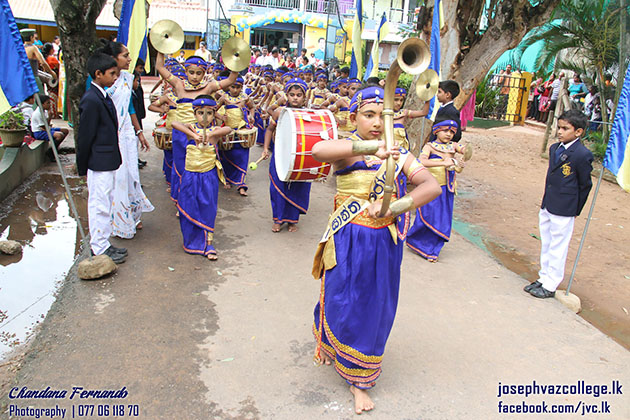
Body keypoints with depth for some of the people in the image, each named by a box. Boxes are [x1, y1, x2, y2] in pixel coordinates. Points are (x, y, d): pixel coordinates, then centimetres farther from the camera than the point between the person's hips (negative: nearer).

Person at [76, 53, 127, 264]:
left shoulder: (102, 97, 12)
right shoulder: (91, 100, -19)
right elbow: (85, 137, -16)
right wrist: (83, 168, -11)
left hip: (108, 162, 10)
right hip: (99, 164, -10)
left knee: (106, 205, 17)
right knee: (99, 206, 1)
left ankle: (103, 244, 29)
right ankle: (99, 249, 13)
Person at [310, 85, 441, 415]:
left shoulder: (399, 155, 0)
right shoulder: (345, 149, -8)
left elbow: (432, 186, -15)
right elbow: (318, 150, -32)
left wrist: (393, 208, -29)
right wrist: (370, 146, -40)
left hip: (385, 243, 3)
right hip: (348, 242, -2)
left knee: (374, 310, 12)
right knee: (341, 302, 12)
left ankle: (359, 379, 33)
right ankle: (327, 341, 48)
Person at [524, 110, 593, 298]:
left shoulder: (583, 155, -15)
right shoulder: (554, 149, 8)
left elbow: (585, 185, -7)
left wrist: (575, 210, -1)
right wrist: (546, 202, 15)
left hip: (563, 212, -8)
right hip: (547, 206, 8)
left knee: (557, 248, 4)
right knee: (546, 245, 18)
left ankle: (550, 286, 15)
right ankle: (544, 278, 32)